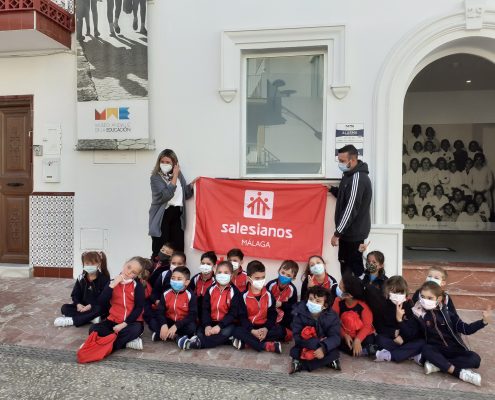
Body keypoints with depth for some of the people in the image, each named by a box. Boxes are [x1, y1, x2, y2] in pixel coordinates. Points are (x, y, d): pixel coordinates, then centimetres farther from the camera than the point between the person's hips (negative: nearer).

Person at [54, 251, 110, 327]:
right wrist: (78, 304, -14)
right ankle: (91, 318, -29)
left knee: (99, 309, -37)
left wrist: (91, 306, -25)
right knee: (65, 308, -15)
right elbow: (75, 295, 5)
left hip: (96, 307, -5)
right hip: (82, 306, 5)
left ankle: (71, 320, -29)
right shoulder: (81, 278, 1)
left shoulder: (104, 279, -11)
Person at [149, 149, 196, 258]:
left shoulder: (179, 175, 11)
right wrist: (174, 177, -14)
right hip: (162, 216, -4)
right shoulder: (156, 177, -5)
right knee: (159, 251, -3)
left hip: (177, 215, 4)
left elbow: (185, 195, 11)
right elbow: (164, 196, -19)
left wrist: (192, 184, -6)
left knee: (179, 249, 0)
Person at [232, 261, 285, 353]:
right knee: (237, 331, -31)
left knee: (281, 331, -24)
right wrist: (252, 331, -23)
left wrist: (266, 328, -19)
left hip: (264, 327, 2)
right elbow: (242, 317, -9)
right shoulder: (244, 296, -8)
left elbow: (272, 314, -1)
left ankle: (246, 341, -26)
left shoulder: (268, 295, -1)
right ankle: (267, 346, -31)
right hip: (249, 327, -2)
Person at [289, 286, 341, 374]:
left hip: (322, 348, 1)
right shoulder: (300, 313, -17)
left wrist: (323, 348, -40)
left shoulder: (332, 316, -14)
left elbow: (335, 337, -21)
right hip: (304, 348, 0)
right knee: (294, 353, -25)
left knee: (334, 353, -26)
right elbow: (297, 336, -21)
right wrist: (318, 342, -31)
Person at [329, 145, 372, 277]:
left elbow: (351, 208, -24)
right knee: (346, 264, 16)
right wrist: (332, 189, 8)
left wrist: (337, 233, -22)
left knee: (354, 267, -2)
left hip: (354, 232, -10)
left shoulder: (358, 179, -21)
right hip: (350, 231, 10)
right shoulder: (351, 175, 10)